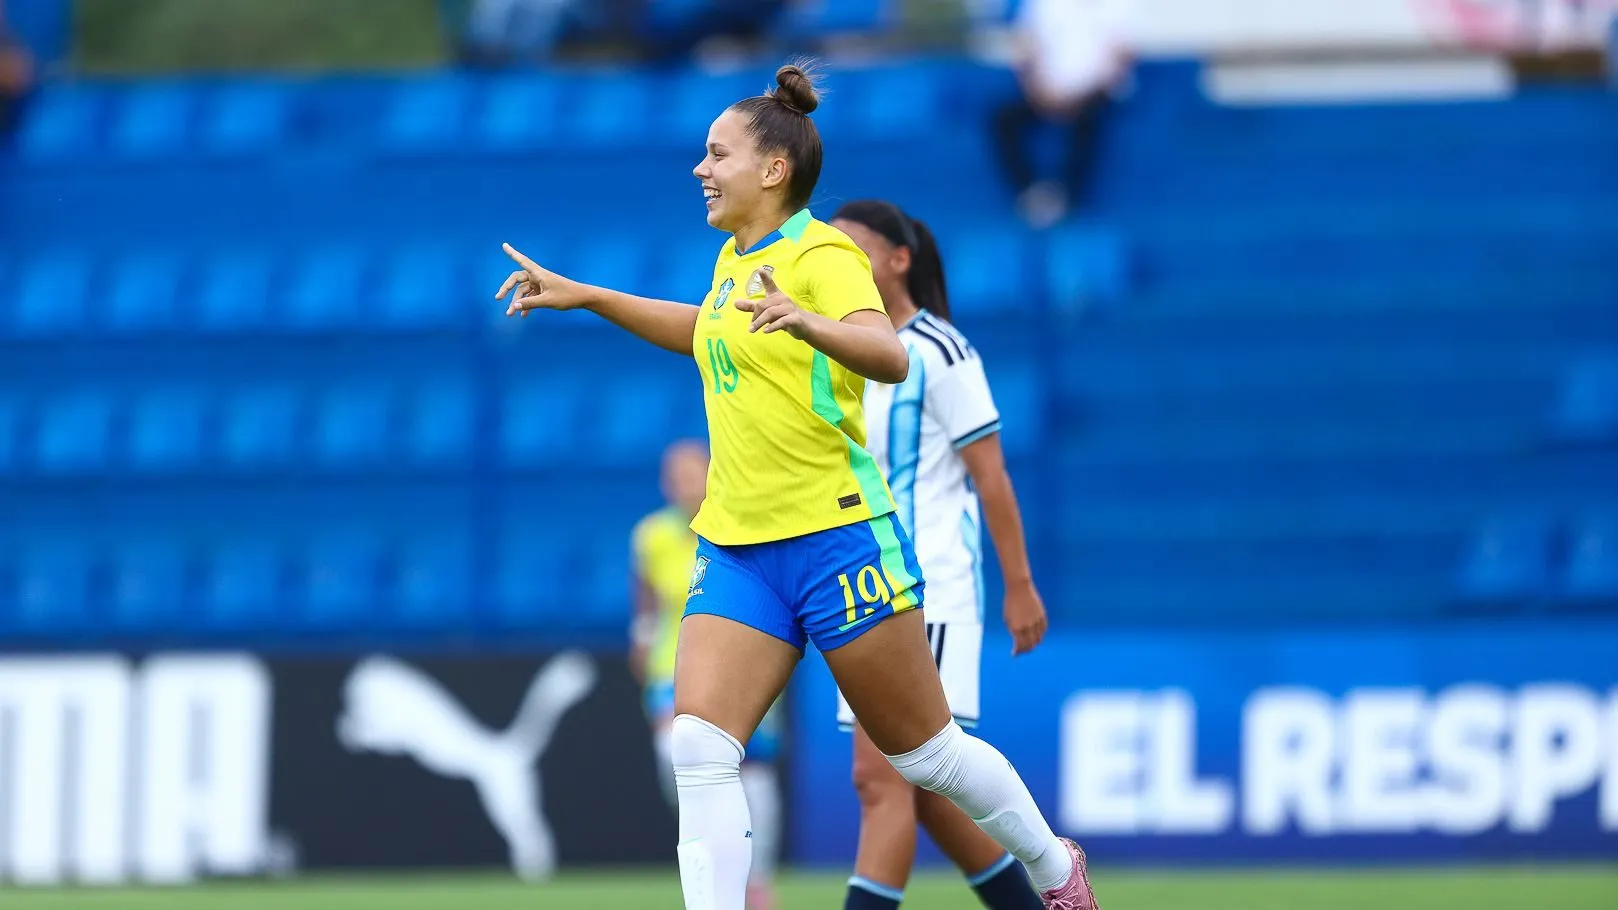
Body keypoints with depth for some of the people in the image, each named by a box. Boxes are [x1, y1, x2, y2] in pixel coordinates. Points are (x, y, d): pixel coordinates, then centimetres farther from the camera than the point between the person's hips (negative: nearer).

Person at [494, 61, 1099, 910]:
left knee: (921, 751, 5)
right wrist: (583, 296, 32)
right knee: (699, 747, -12)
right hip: (736, 546, 7)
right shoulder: (735, 259, 12)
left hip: (835, 537, -7)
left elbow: (888, 357, -29)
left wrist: (808, 322, -48)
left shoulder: (822, 256, -12)